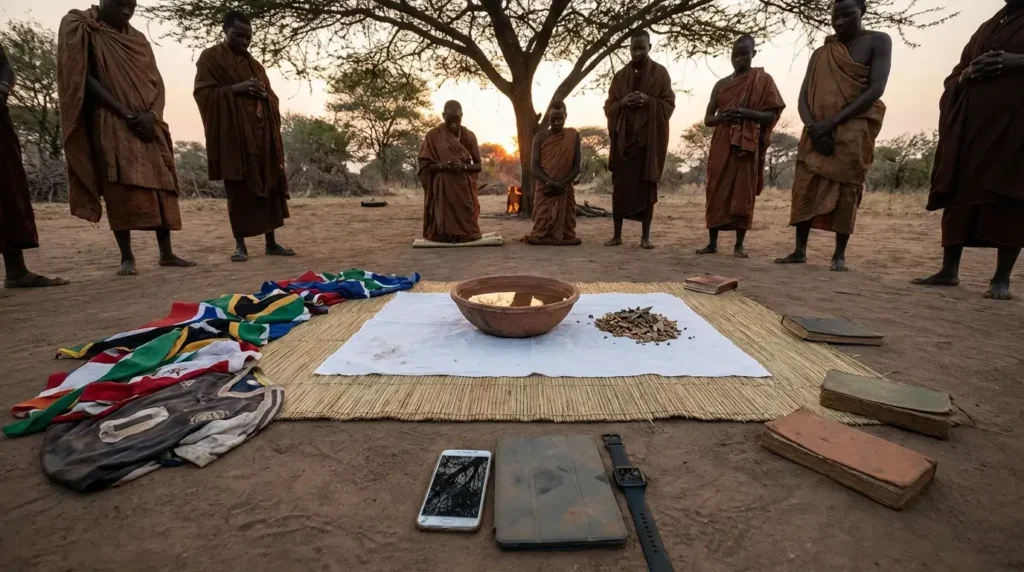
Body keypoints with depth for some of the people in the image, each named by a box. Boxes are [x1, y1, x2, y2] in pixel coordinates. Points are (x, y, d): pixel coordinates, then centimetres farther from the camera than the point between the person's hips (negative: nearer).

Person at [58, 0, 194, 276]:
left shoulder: (138, 39, 17)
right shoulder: (79, 27, 2)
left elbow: (155, 81, 11)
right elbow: (85, 79, -7)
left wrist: (150, 114, -9)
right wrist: (127, 114, -17)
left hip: (148, 124, 5)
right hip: (111, 124, -5)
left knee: (161, 186, -1)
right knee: (120, 190, -12)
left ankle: (166, 253, 3)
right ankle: (126, 257, -8)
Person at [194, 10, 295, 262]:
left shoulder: (254, 64, 23)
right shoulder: (210, 57, 6)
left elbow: (272, 98, 22)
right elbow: (203, 93, -4)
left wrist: (264, 94, -1)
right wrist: (234, 88, -15)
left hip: (261, 132, 5)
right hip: (233, 133, -5)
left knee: (270, 186, 1)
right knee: (238, 189, -6)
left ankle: (271, 242, 6)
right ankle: (240, 244, 0)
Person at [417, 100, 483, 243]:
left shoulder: (469, 136, 5)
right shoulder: (433, 135, -1)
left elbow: (479, 166, 6)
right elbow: (424, 165, -2)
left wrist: (464, 166, -14)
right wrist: (442, 165, -20)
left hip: (464, 190, 2)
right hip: (442, 190, -1)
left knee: (466, 228, 0)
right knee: (442, 233, -4)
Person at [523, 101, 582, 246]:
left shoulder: (573, 136, 3)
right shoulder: (540, 137, 2)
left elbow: (577, 167, -1)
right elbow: (535, 168, -5)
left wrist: (561, 184, -16)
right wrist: (550, 183, -22)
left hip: (565, 191, 1)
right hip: (544, 191, 0)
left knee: (566, 234, -1)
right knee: (541, 234, -3)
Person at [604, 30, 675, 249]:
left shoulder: (660, 72, 6)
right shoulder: (620, 76, 13)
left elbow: (669, 104, 1)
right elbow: (608, 107, 9)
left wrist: (648, 101, -17)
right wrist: (623, 103, -11)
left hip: (649, 137, -2)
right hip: (624, 137, 2)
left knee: (647, 186, -2)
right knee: (620, 186, -1)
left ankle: (646, 235, 2)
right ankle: (617, 234, 5)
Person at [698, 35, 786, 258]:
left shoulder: (763, 80, 3)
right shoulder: (721, 84, 13)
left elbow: (772, 116, -2)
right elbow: (707, 118, 13)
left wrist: (745, 113, -18)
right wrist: (721, 117, -10)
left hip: (747, 145, -3)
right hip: (721, 145, 3)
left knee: (743, 193, -4)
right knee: (716, 192, 0)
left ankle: (739, 244, 0)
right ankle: (712, 242, 5)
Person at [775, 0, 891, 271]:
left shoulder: (878, 42, 3)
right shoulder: (820, 54, 14)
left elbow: (876, 89, -9)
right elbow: (804, 96, 6)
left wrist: (833, 121, -18)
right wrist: (813, 126, -13)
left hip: (853, 129, -4)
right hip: (817, 131, 4)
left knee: (846, 191, -7)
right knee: (804, 188, -5)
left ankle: (839, 255, -4)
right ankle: (799, 251, -2)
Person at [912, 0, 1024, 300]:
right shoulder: (986, 28, 23)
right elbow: (954, 79, 19)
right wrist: (968, 73, -2)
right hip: (971, 121, 5)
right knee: (960, 192, -2)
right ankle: (949, 270, 0)